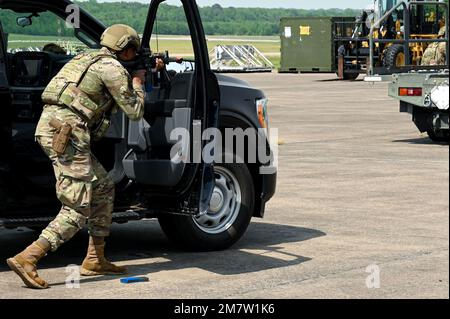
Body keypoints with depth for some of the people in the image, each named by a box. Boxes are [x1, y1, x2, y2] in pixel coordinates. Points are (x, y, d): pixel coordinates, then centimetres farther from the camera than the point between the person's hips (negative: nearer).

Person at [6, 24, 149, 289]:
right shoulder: (113, 68, -4)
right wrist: (138, 82, 17)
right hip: (66, 132, -10)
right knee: (77, 211, -9)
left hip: (49, 127, 10)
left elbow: (111, 104, 35)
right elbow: (134, 112, 2)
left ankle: (95, 260, 20)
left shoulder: (87, 59, 24)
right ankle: (26, 260, -19)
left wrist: (131, 80, 28)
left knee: (104, 188, 18)